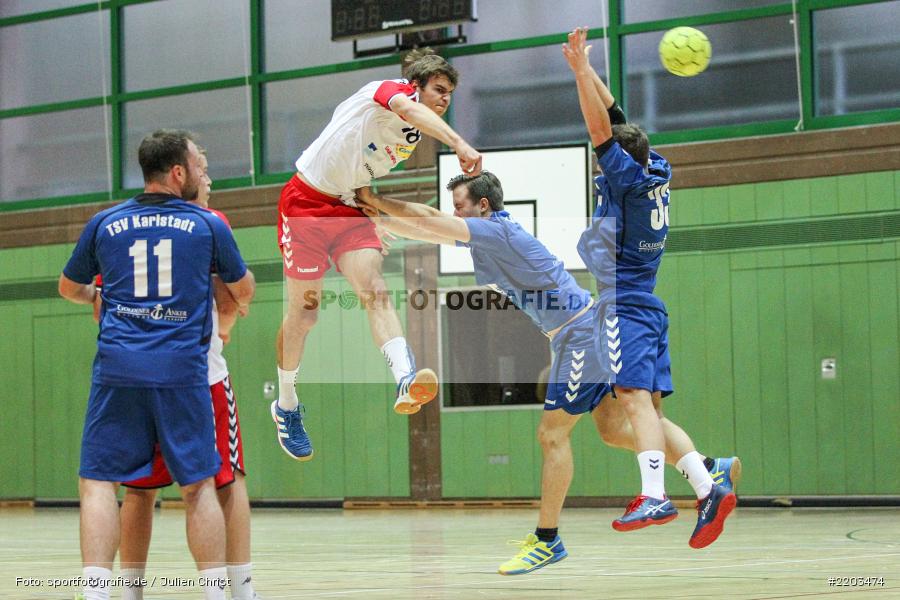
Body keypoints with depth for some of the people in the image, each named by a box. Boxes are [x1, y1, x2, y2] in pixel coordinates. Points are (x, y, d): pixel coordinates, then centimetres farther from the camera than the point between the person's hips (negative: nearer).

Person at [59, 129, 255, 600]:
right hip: (183, 370, 0)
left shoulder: (104, 224, 10)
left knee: (98, 482, 2)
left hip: (118, 369, 0)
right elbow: (244, 290, 21)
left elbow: (70, 288, 24)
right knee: (198, 486, 7)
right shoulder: (208, 226, 7)